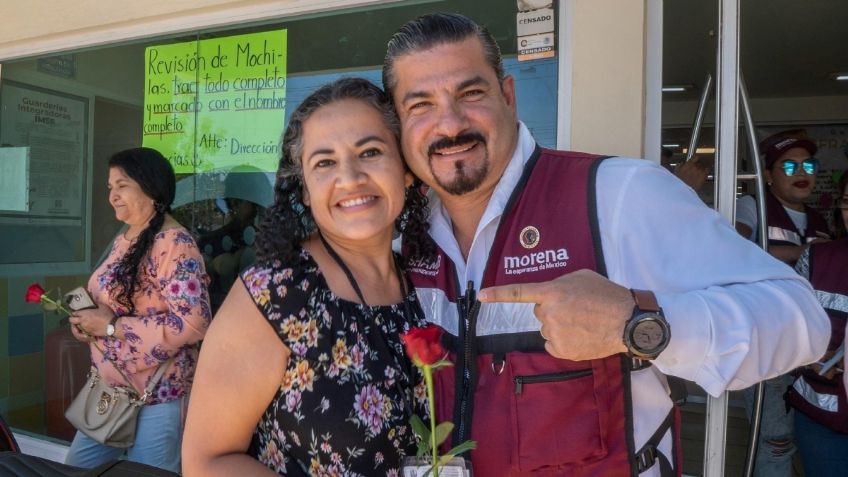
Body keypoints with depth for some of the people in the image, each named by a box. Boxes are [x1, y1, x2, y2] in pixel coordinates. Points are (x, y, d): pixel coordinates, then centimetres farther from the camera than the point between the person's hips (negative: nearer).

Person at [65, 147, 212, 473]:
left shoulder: (173, 244, -20)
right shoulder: (124, 239, 9)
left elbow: (193, 323, -28)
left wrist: (110, 327, -21)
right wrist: (87, 318, 0)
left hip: (157, 394, -9)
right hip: (110, 386, 9)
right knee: (77, 466, 22)